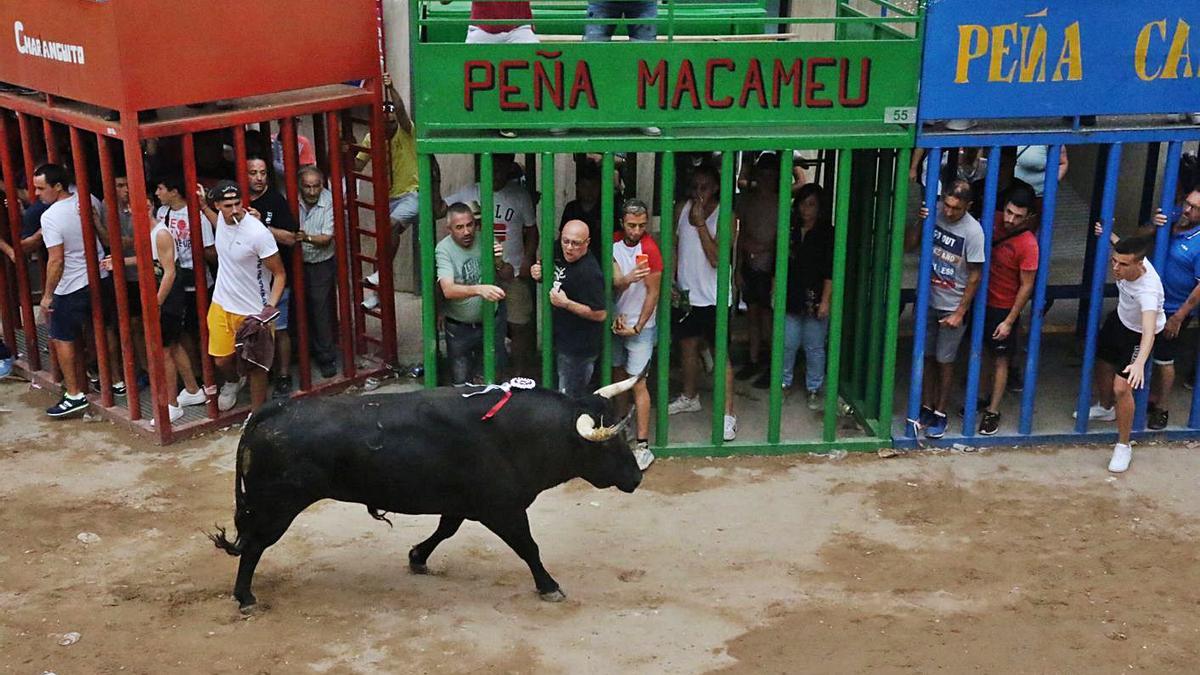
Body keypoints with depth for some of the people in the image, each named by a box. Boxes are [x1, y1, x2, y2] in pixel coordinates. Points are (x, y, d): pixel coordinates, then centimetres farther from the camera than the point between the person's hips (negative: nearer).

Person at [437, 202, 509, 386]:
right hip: (459, 328, -2)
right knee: (460, 384, 9)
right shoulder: (443, 250, -18)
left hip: (491, 321, 3)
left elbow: (509, 275, -1)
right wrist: (479, 289, -48)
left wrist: (499, 263, -24)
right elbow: (448, 290, -32)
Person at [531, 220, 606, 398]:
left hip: (578, 348, -9)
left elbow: (600, 314, -25)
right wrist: (539, 275, -2)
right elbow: (558, 281, 21)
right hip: (562, 341, 9)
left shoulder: (589, 273, -25)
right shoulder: (561, 256, 2)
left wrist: (566, 303, -29)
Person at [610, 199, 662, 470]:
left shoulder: (649, 249, -18)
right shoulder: (614, 242, 0)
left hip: (641, 325, -6)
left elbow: (653, 293, -14)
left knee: (637, 383, -8)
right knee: (618, 375, 17)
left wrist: (637, 327, -12)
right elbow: (614, 280, -4)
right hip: (617, 320, 6)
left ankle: (643, 446, -4)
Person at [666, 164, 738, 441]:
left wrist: (700, 224, -25)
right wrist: (670, 281, 2)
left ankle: (728, 414, -2)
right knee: (688, 346, 20)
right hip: (686, 293, 6)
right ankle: (690, 397, 41)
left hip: (713, 296, -6)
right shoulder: (682, 209, 2)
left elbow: (716, 259, -21)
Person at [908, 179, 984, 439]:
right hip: (928, 301, 4)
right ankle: (926, 408, 26)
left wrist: (960, 313, -12)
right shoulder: (934, 214, -9)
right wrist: (919, 223, -19)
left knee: (944, 361, 6)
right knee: (926, 356, 13)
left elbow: (975, 275, -14)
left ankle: (940, 414, 20)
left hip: (952, 307, -4)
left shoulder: (973, 231, -20)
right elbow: (908, 245, 0)